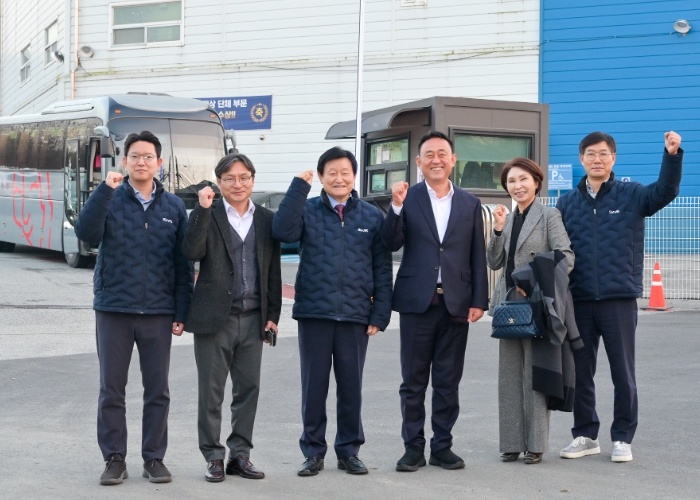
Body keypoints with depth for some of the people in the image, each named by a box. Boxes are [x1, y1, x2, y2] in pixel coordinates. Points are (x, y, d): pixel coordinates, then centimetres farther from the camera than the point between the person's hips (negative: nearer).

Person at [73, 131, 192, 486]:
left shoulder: (174, 207, 6)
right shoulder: (109, 200, 2)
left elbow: (183, 263, 6)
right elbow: (86, 233, -18)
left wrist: (182, 312, 1)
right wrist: (105, 190, -25)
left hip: (158, 313, 1)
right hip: (113, 310, -1)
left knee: (157, 391, 6)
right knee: (111, 390, 4)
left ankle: (154, 458, 17)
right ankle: (114, 459, 14)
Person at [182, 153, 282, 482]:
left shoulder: (266, 220, 10)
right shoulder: (206, 215, 0)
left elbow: (273, 272, 12)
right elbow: (192, 252, -16)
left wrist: (273, 315, 7)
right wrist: (204, 209, -21)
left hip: (253, 319, 3)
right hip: (215, 318, -3)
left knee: (249, 388, 7)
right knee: (211, 391, 2)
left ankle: (240, 455, 17)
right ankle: (213, 457, 11)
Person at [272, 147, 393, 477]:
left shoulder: (372, 216, 7)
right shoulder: (308, 210, 4)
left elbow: (382, 269, 6)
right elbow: (282, 232, -16)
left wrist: (380, 313, -1)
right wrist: (299, 187, -14)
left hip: (355, 317, 1)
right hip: (314, 313, -1)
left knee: (351, 386, 8)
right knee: (314, 385, 6)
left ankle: (349, 451, 19)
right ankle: (313, 452, 16)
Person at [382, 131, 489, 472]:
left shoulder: (469, 203, 9)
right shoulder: (407, 199, 3)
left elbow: (478, 257, 7)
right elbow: (392, 245, -7)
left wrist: (479, 301, 0)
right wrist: (397, 207, -19)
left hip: (456, 303, 2)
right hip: (417, 301, -1)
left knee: (448, 382, 7)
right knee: (413, 381, 4)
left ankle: (442, 446, 17)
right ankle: (413, 447, 12)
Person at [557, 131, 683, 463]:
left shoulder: (631, 195, 2)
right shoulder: (567, 203, 8)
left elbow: (665, 191, -16)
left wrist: (672, 155, -31)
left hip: (619, 300, -2)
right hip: (579, 301, 3)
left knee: (623, 373, 3)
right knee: (581, 372, 10)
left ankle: (622, 438, 15)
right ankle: (585, 435, 23)